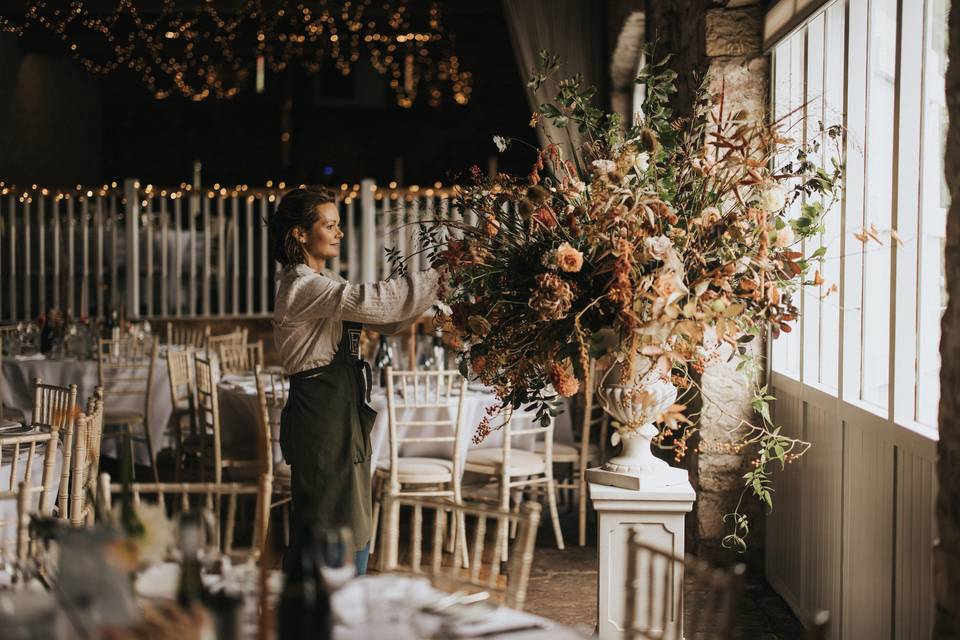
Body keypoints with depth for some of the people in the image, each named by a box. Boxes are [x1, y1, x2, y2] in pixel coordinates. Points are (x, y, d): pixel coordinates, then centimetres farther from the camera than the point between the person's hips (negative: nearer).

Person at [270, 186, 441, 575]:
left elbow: (386, 322, 15)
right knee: (322, 526, -4)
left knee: (353, 528, 15)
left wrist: (433, 292, 1)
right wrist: (435, 278, -22)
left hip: (344, 413, 10)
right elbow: (371, 303, -28)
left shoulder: (325, 283, 17)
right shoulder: (302, 286, -15)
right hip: (321, 412, -10)